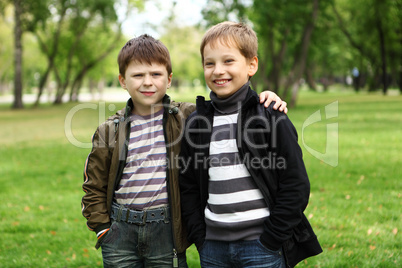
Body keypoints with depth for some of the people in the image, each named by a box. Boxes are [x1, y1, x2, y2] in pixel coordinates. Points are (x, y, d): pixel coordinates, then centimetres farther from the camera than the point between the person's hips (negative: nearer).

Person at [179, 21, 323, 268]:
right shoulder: (196, 123, 6)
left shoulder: (270, 117, -5)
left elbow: (296, 185, -6)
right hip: (213, 248, 4)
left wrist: (270, 241, -9)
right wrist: (201, 239, 4)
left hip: (261, 247, -4)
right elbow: (188, 187, 12)